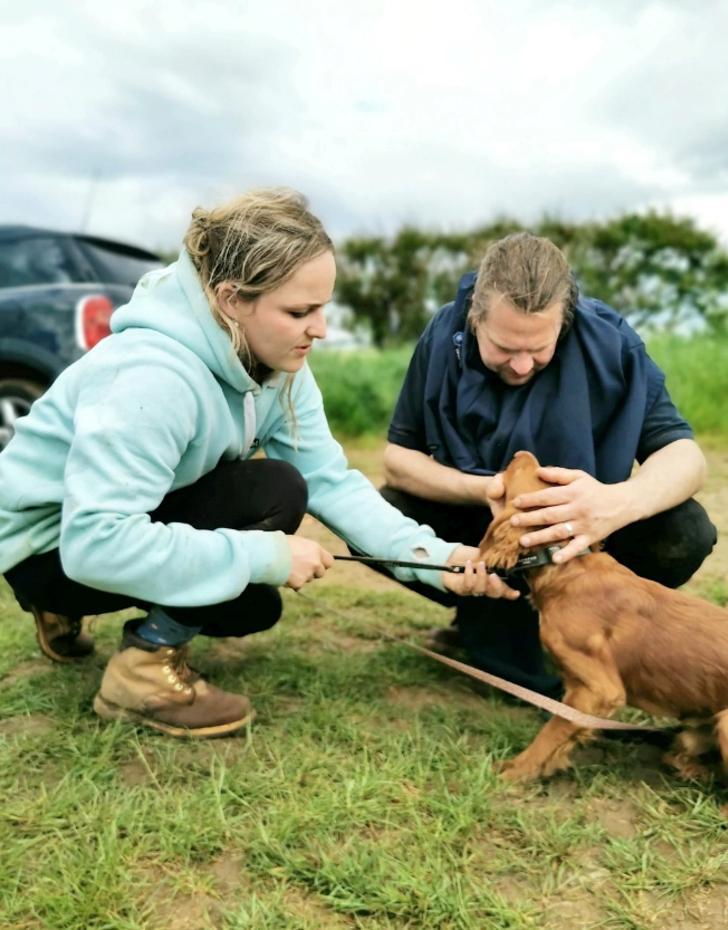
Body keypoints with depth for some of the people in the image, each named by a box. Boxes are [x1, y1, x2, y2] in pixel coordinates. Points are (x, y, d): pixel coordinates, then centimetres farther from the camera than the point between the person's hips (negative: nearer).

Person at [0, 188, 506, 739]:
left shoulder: (275, 361, -9)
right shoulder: (153, 376, -35)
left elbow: (330, 480, -11)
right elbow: (94, 542, -38)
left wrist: (431, 555, -23)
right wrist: (264, 556, -35)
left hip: (121, 523, 8)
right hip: (54, 546, -8)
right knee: (274, 493, -24)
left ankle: (70, 612, 23)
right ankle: (143, 669, -9)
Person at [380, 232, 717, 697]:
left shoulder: (607, 340, -22)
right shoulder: (445, 336, -18)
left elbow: (685, 454, -25)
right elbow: (398, 459, -14)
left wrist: (619, 502, -49)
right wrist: (482, 489, -34)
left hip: (579, 527, -1)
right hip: (479, 521, 1)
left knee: (685, 533, -29)